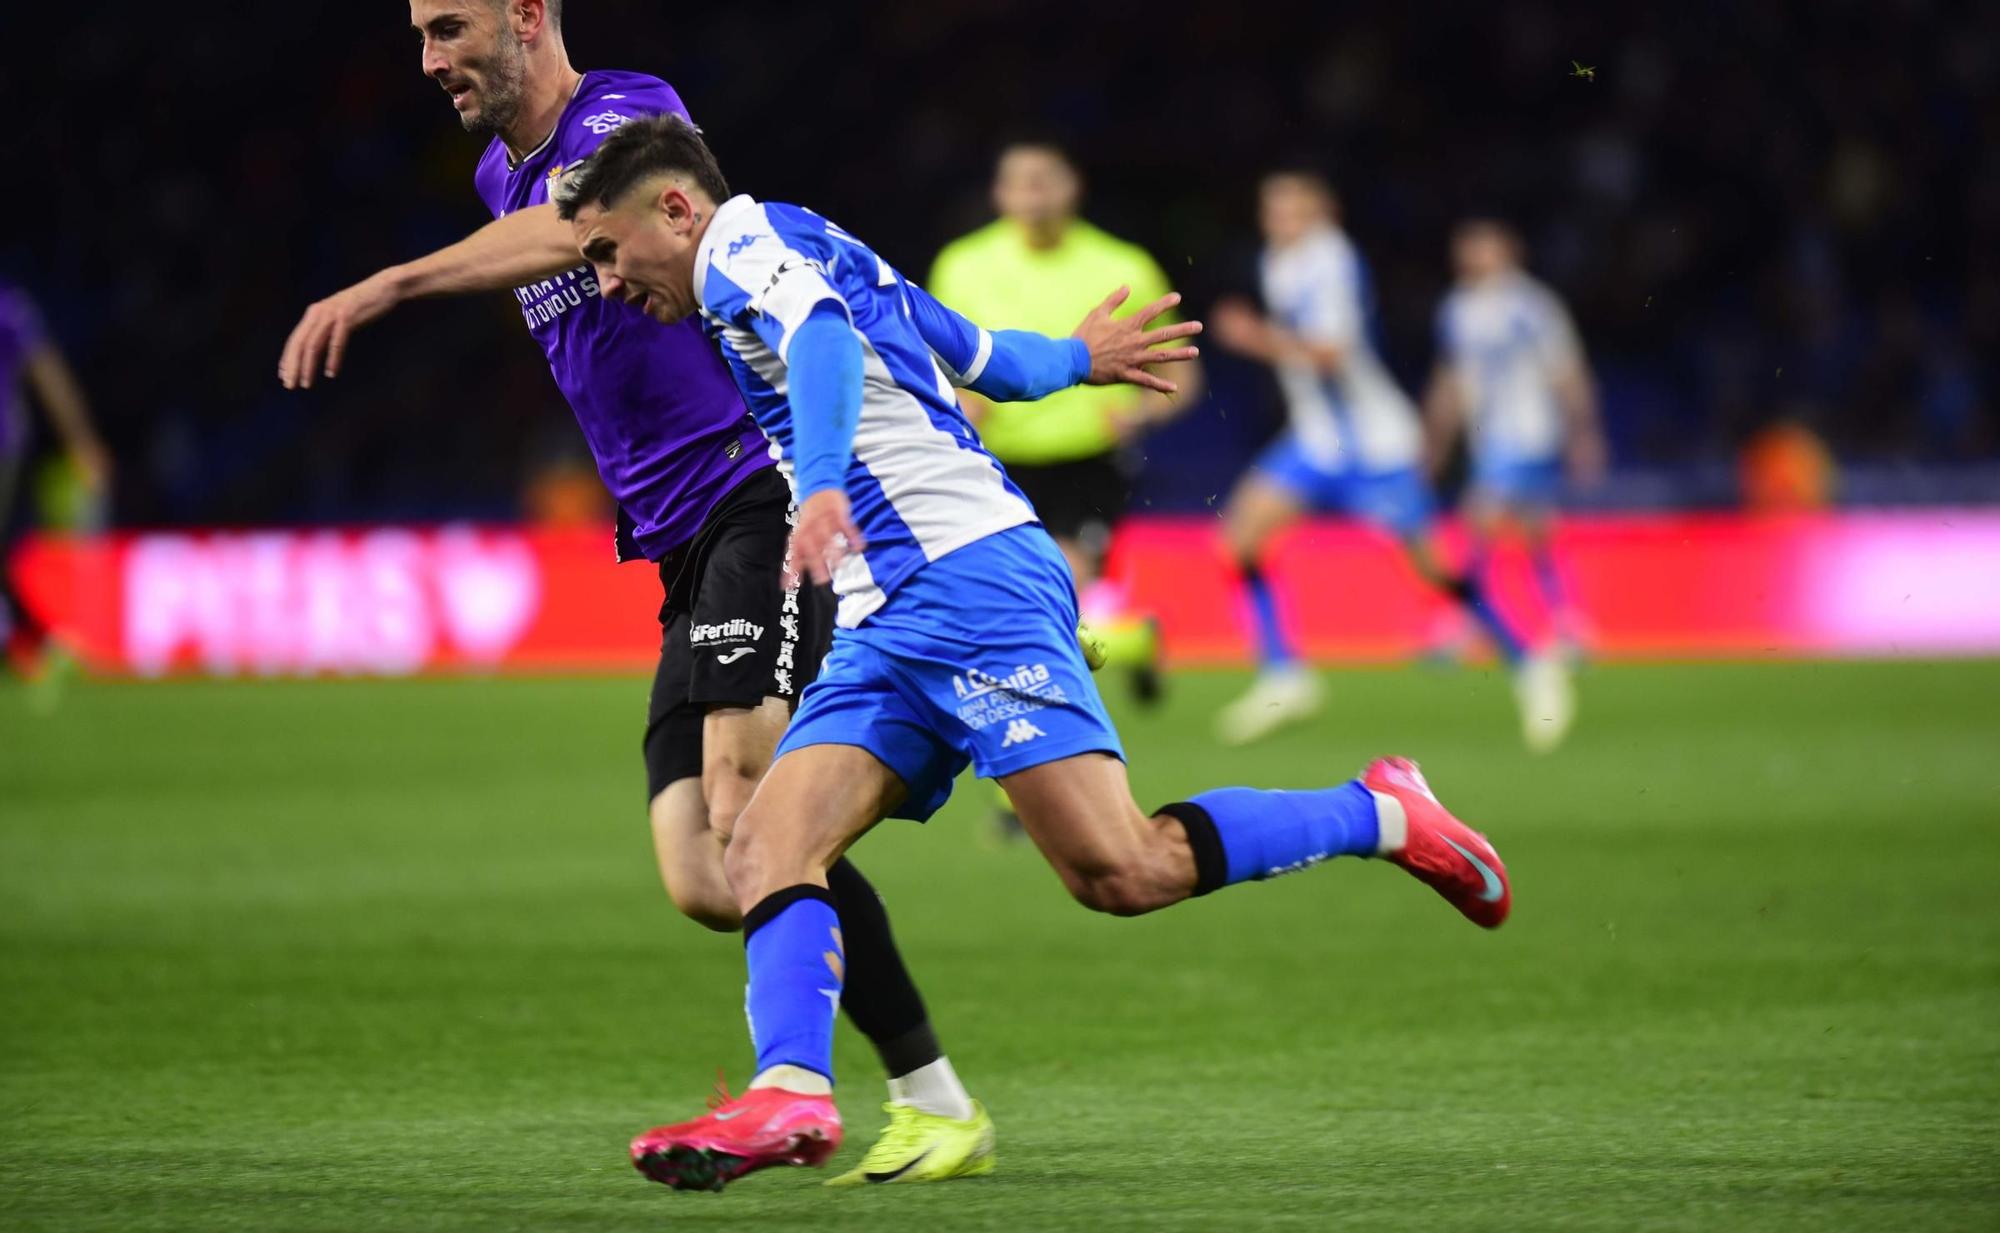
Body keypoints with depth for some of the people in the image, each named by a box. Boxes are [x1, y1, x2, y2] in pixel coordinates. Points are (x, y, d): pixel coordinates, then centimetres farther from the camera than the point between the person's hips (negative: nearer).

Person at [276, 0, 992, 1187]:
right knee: (704, 885, -6)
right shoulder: (503, 174, 21)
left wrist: (389, 285, -40)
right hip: (687, 551, 9)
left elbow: (572, 232, -30)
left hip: (762, 498, -9)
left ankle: (939, 1107, -18)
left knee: (748, 818, -24)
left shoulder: (628, 110, -7)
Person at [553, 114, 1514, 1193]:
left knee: (1120, 873, -17)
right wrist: (1078, 357, 60)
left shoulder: (747, 241, 0)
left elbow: (823, 339, -23)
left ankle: (1382, 815, 1)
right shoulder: (824, 259, 28)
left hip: (968, 569, -10)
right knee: (768, 849, -11)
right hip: (885, 625, 10)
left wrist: (821, 487, -40)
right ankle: (791, 1092, -31)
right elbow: (991, 359, 38)